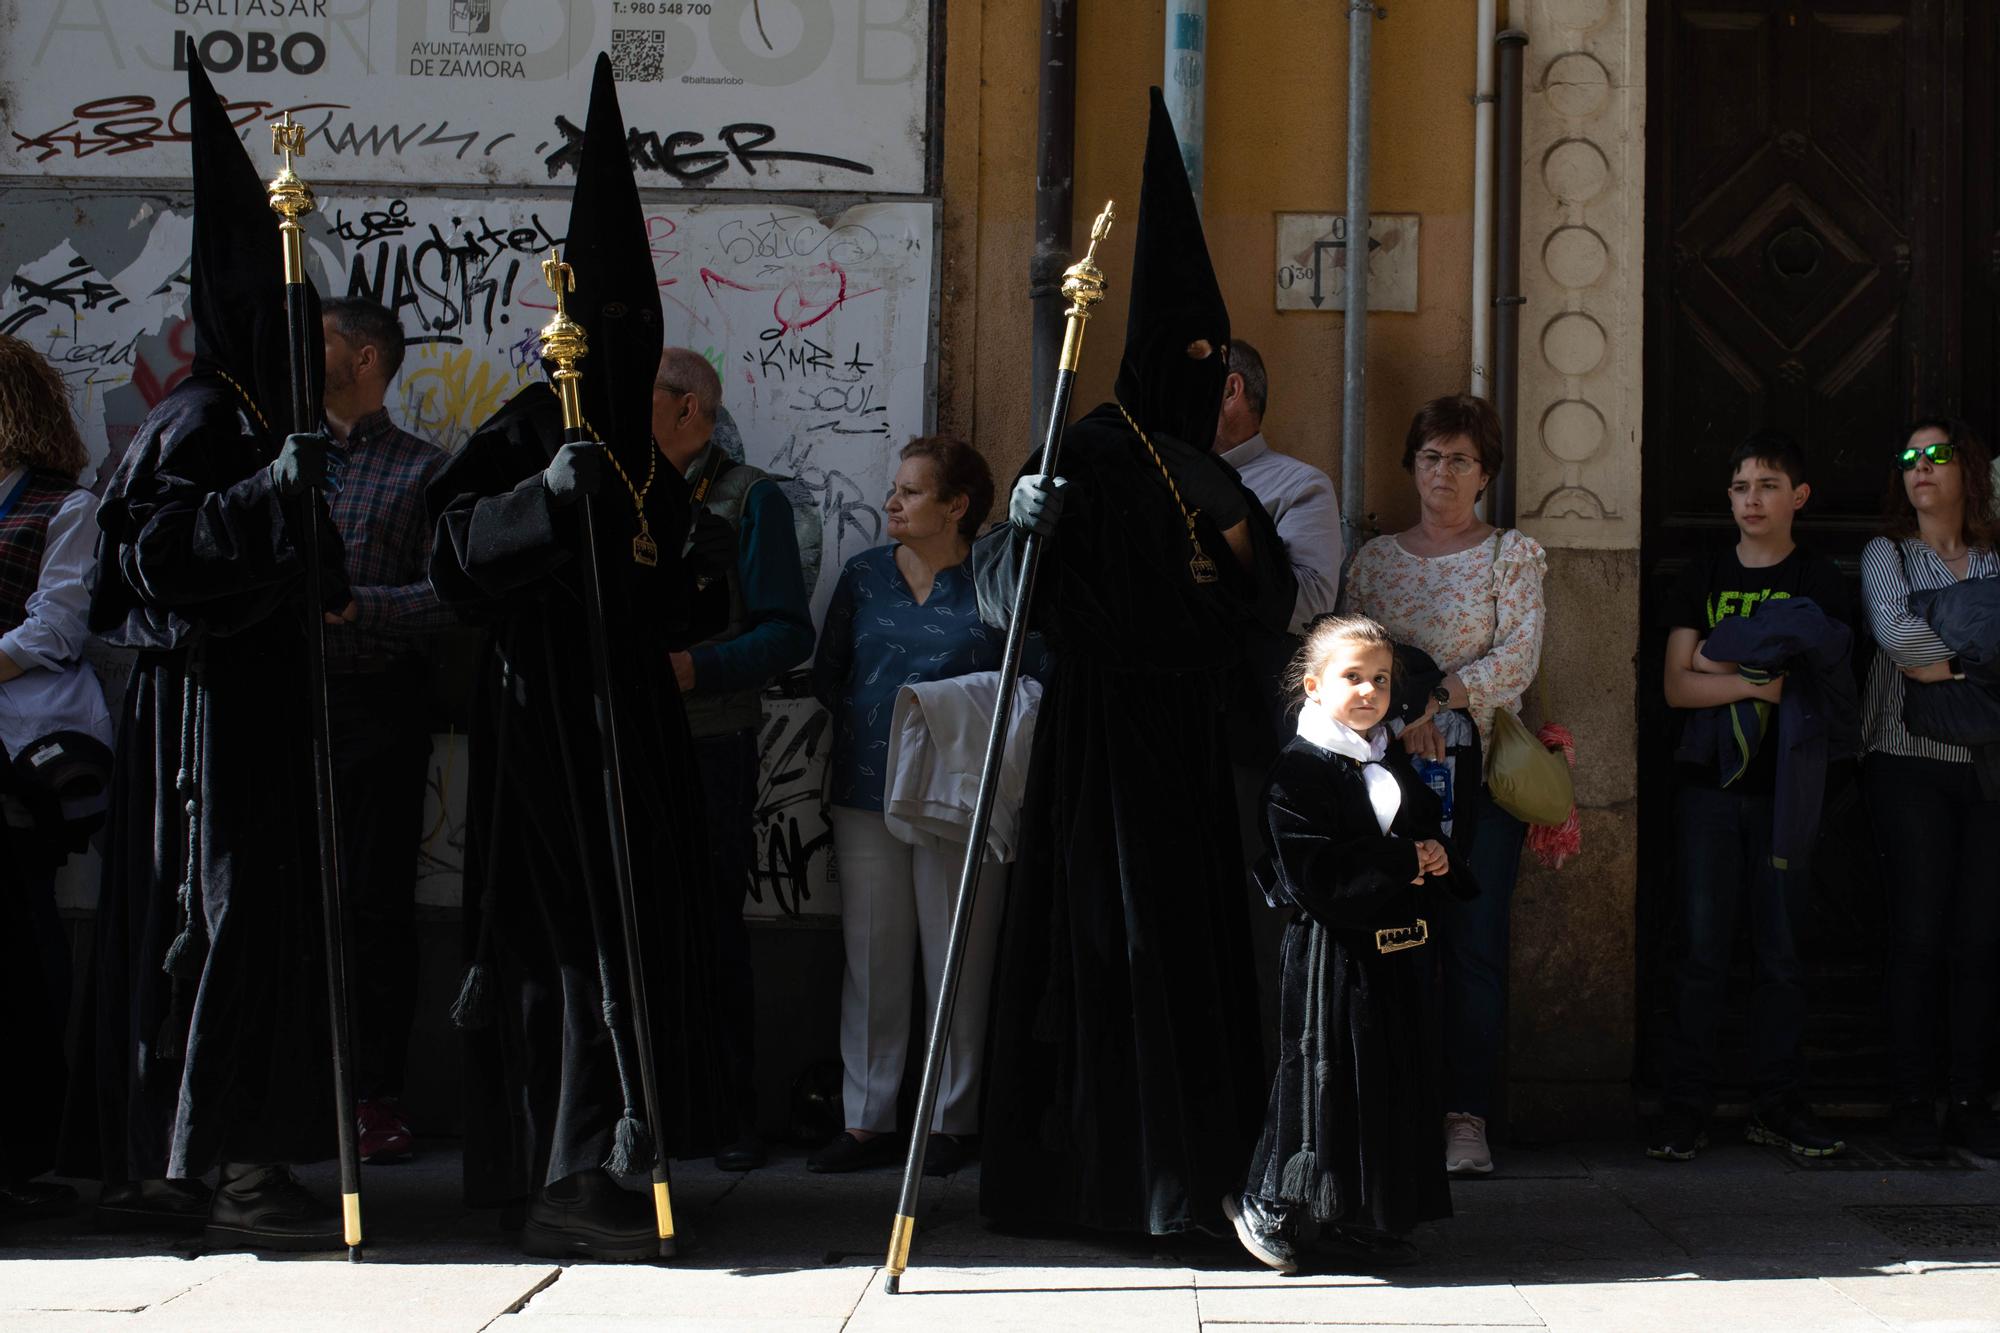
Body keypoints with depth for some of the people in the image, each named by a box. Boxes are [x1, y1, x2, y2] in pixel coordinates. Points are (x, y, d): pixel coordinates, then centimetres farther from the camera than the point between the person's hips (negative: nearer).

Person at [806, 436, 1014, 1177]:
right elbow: (827, 677, 14)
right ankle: (866, 1122, 12)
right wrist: (871, 719, 1)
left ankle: (950, 1122, 12)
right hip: (867, 793, 4)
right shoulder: (864, 576, 11)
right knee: (871, 962, 6)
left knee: (956, 963, 3)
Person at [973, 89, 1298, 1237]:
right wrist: (1024, 528, -35)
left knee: (1190, 926, 9)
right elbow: (1015, 595, -15)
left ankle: (1192, 1169, 16)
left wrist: (1234, 523, -6)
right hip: (1108, 722, -8)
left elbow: (1275, 602, 11)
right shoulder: (1097, 455, -9)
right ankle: (1111, 1174, 0)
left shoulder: (1200, 464, 15)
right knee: (1116, 934, -7)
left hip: (1185, 728, 8)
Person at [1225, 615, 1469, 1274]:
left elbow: (1431, 834, 25)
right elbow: (1313, 873, -19)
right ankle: (1273, 1210, 12)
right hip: (1334, 953, -8)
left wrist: (1437, 860, 0)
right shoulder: (1299, 770, -10)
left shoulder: (1395, 769, 15)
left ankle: (1373, 1221, 19)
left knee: (1397, 1081, 9)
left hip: (1401, 951, 8)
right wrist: (1403, 862, -15)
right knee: (1327, 1079, -3)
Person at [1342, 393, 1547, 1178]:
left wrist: (1440, 695, -19)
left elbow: (1517, 657, -6)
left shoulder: (1514, 556, 7)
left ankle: (1466, 1117, -5)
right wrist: (1401, 717, -13)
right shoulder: (1374, 561, 13)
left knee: (1474, 942, -7)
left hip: (1479, 766, -2)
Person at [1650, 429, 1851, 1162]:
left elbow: (1820, 684, -7)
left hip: (1785, 786, -1)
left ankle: (1778, 1103, 11)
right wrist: (1759, 682, -13)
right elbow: (1677, 687, -1)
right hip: (1707, 781, 1)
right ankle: (1685, 1107, 2)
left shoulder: (1819, 580, 5)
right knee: (1701, 949, -2)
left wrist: (1719, 664, -7)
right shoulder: (1703, 577, 9)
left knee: (1782, 950, 3)